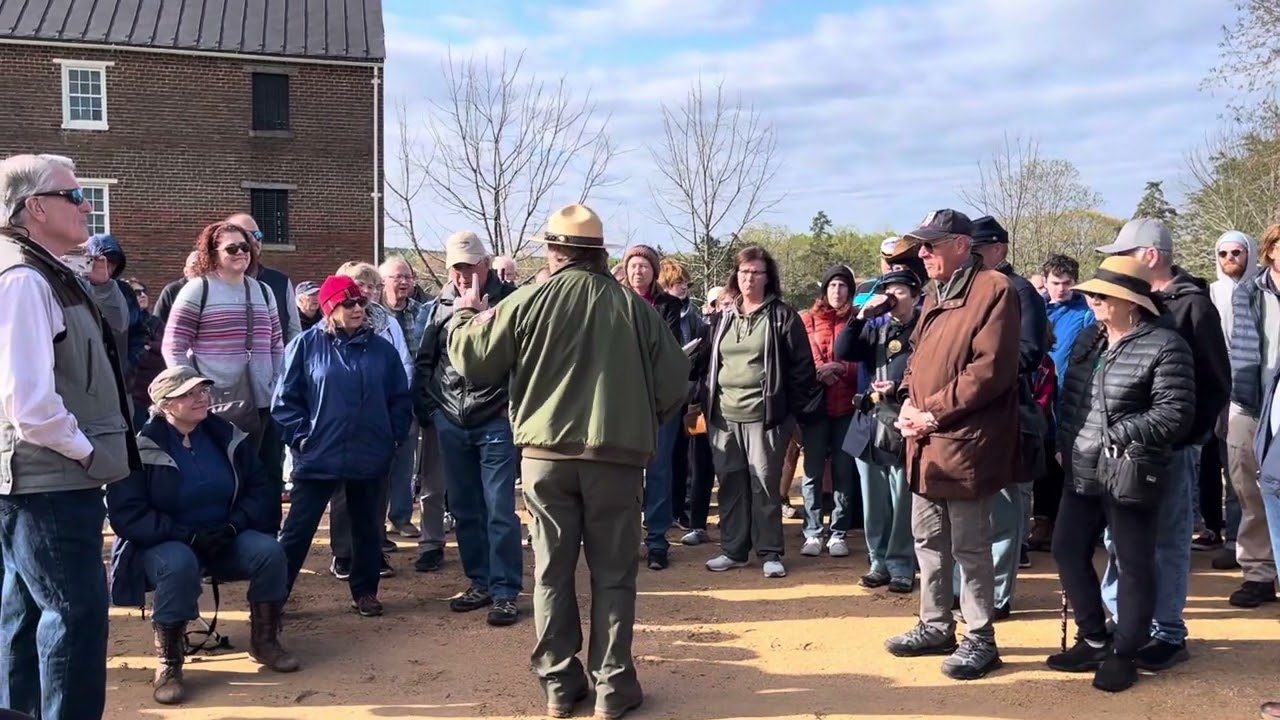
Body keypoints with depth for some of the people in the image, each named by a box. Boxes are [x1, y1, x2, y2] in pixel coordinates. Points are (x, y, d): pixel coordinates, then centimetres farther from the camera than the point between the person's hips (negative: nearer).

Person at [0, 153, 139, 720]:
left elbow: (116, 327, 27)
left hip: (49, 478, 10)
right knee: (77, 611, -4)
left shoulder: (54, 277, 10)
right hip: (49, 481, -10)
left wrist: (101, 282, 9)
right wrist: (85, 449, -12)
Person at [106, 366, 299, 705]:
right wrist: (189, 535, -24)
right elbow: (126, 515, -18)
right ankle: (168, 663, -20)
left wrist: (234, 525, -15)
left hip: (226, 539, 4)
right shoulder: (140, 447, -14)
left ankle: (264, 641, -1)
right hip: (165, 544, -4)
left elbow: (259, 489, 4)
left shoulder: (227, 436, 0)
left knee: (269, 550, -23)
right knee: (179, 564, -38)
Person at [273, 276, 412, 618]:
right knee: (298, 529, 3)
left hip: (370, 458, 3)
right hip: (318, 457, -2)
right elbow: (285, 399, -1)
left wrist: (393, 436, 1)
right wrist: (301, 437, -8)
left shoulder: (381, 348, 5)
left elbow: (400, 398, 10)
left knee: (368, 528, 13)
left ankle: (365, 592, 27)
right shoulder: (306, 344, -2)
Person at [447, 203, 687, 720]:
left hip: (546, 452, 1)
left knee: (552, 571, 11)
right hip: (617, 452, 0)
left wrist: (463, 316, 23)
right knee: (612, 573, 9)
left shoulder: (527, 302, -2)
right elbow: (673, 380, 1)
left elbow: (472, 362, 4)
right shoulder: (632, 305, -1)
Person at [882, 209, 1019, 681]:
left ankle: (980, 639, 13)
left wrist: (934, 412, -17)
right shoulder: (934, 297, 18)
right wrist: (909, 403, 2)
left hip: (965, 442, -9)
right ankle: (936, 626, 30)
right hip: (926, 442, 9)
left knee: (969, 547, 0)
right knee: (928, 539, 16)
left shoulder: (994, 290, -12)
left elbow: (991, 368, -19)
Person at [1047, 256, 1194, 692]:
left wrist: (1116, 435, -19)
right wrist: (1064, 444, 9)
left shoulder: (1163, 345, -14)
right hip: (1083, 473, 8)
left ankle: (1123, 653, 20)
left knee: (1134, 565, 5)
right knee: (1068, 551, 12)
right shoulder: (1088, 337, 10)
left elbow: (1176, 413, -18)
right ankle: (1094, 640, 28)